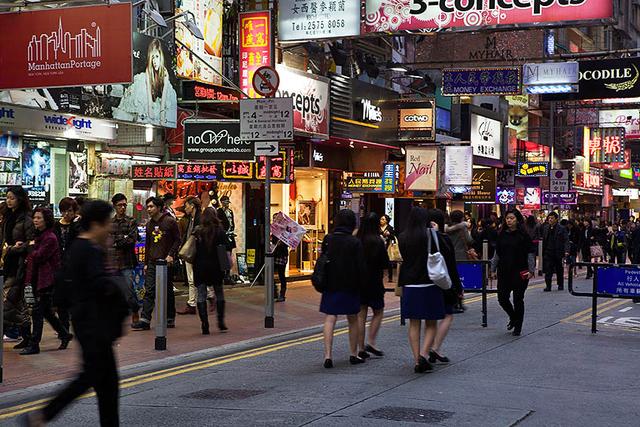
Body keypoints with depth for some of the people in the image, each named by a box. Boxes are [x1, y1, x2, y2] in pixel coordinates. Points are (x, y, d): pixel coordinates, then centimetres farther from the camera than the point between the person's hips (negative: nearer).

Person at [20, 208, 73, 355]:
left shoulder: (50, 238, -14)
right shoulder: (38, 236, 15)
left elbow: (38, 257, -20)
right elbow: (34, 258, 19)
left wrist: (32, 247, -4)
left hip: (46, 280, -9)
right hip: (37, 279, 9)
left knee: (38, 312, -6)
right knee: (46, 311, 15)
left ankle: (34, 345, -1)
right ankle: (64, 335, 27)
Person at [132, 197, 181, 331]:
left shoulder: (170, 221, -5)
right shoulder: (149, 224, 12)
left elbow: (177, 240, -3)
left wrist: (171, 255, -14)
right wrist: (146, 263, 15)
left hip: (166, 261, -5)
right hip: (152, 262, 5)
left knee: (168, 291, 5)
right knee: (149, 291, -4)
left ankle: (170, 319, 16)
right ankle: (145, 320, -8)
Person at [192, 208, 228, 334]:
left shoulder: (197, 231, -1)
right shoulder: (219, 231, -4)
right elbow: (224, 250, -6)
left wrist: (194, 263, 8)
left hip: (199, 266, 0)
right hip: (215, 266, 0)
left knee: (201, 296, 3)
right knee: (219, 294, 14)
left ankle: (205, 326, -1)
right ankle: (221, 322, 12)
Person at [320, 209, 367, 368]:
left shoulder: (327, 239, -1)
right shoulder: (355, 242, -10)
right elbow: (360, 267, -8)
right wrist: (361, 286, 2)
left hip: (330, 285, 2)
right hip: (350, 287, -2)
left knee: (329, 319, 0)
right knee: (353, 320, 13)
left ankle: (328, 355, -13)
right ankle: (353, 354, 22)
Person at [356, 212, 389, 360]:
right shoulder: (378, 241, -12)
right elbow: (384, 264, -9)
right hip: (374, 282, -4)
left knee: (361, 315, 8)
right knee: (378, 312, 12)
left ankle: (361, 348, 7)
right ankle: (371, 342, 0)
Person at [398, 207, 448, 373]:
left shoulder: (402, 238, 1)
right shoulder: (431, 235, -9)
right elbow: (447, 254, -2)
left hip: (410, 286, 3)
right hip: (430, 285, -3)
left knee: (414, 324, 10)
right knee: (431, 324, 8)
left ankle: (417, 360, 6)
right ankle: (424, 355, -10)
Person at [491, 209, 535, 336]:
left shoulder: (523, 235, -5)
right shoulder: (502, 235, 8)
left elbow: (530, 253, -5)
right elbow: (497, 253, 14)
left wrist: (531, 270, -9)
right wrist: (493, 268, 13)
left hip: (519, 273, -4)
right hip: (504, 272, 4)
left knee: (518, 299, 2)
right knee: (502, 298, 4)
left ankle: (518, 326, 15)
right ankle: (513, 318, 31)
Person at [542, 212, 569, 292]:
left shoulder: (562, 229, -5)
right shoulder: (545, 228, 8)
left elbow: (566, 241, -8)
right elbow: (544, 240, 11)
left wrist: (566, 251, -20)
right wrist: (543, 251, 5)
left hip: (558, 252, -2)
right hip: (548, 252, 2)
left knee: (559, 270, 11)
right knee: (548, 270, -6)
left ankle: (560, 285, 25)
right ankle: (548, 286, -4)